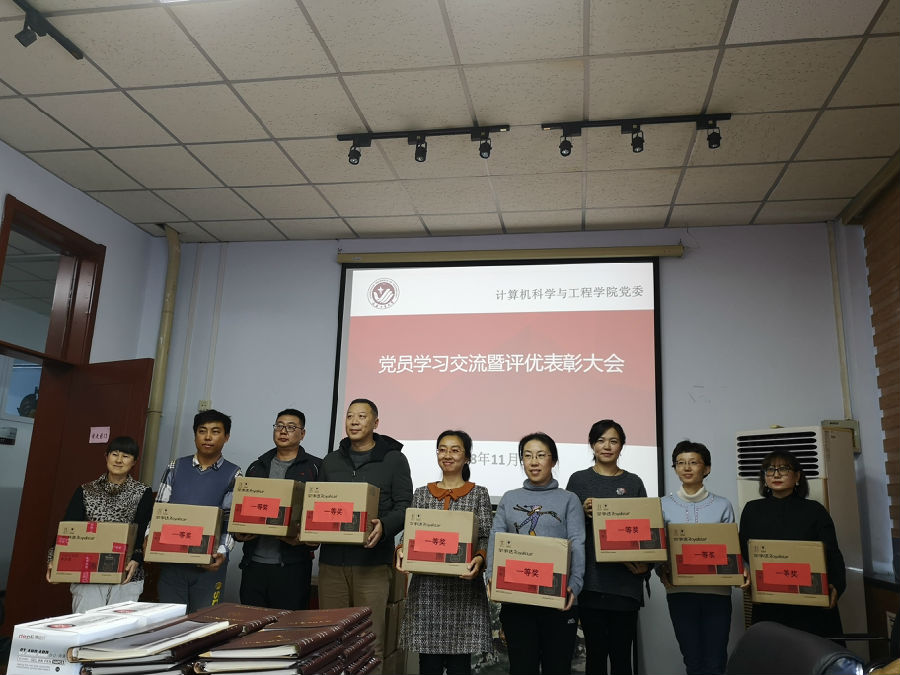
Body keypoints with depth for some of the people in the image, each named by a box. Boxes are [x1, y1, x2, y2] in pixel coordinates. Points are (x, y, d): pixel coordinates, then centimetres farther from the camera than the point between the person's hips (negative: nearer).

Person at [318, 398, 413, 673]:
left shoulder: (394, 459, 3)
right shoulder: (331, 461, 15)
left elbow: (404, 506, -1)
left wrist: (384, 526, -20)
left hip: (372, 562, -4)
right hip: (331, 560, 4)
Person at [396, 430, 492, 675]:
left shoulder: (479, 494, 5)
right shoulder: (421, 494, 12)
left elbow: (486, 539, 0)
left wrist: (479, 559, -19)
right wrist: (402, 550, -10)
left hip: (463, 587, -2)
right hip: (426, 587, 2)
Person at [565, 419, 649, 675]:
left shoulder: (633, 483, 11)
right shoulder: (579, 480, 7)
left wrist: (645, 563, -5)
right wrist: (584, 512, -13)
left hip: (625, 581, 1)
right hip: (591, 580, -1)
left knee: (622, 654, 2)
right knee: (595, 652, 2)